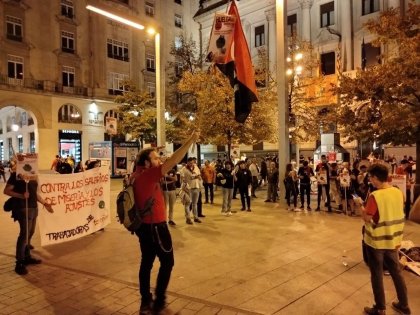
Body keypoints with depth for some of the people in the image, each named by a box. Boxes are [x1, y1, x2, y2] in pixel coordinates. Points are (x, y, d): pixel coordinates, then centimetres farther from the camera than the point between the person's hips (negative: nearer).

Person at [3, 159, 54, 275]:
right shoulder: (16, 175, -8)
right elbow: (6, 191, -12)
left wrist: (44, 203, 15)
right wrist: (21, 195, -24)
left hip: (33, 207, 8)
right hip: (23, 208, -8)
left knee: (30, 233, 15)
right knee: (24, 234, -8)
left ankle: (27, 257, 27)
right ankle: (19, 263, -1)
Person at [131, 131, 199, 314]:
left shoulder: (138, 175, 4)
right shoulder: (148, 175, -20)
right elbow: (173, 161, -26)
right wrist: (190, 141, -24)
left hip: (145, 225, 9)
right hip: (155, 226, -9)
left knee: (147, 262, 15)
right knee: (167, 261, 7)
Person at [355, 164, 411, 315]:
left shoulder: (375, 196, -23)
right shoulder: (398, 192, -2)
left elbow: (367, 218, -21)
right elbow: (397, 214, 7)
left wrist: (360, 204, -4)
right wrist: (397, 238, 17)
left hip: (376, 241, -6)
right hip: (392, 240, 6)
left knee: (377, 275, 9)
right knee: (396, 272, 21)